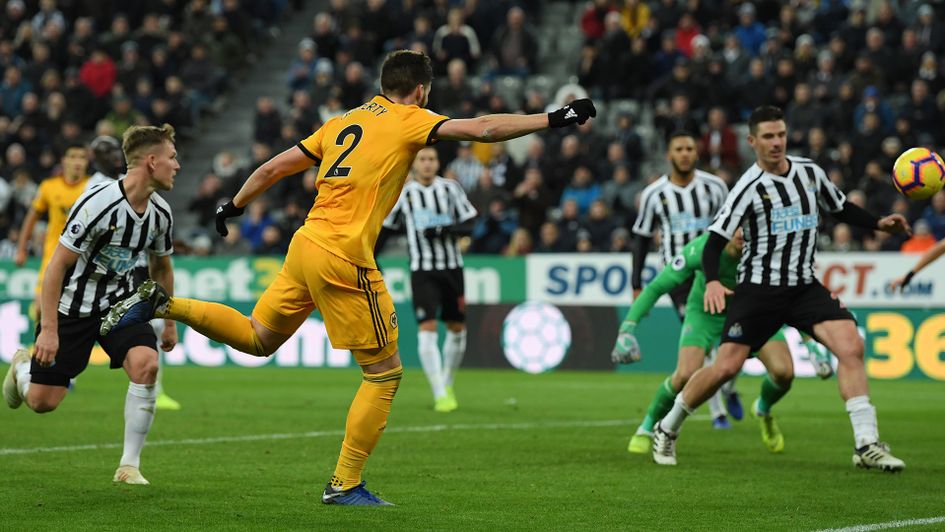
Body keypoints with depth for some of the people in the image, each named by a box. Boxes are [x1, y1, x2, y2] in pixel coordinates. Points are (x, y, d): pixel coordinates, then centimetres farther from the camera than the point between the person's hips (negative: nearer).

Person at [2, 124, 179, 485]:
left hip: (119, 302, 4)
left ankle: (130, 466, -16)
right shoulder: (98, 204, -25)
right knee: (42, 401, 0)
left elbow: (161, 267, 15)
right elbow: (57, 265, -22)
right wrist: (49, 329, -24)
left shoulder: (160, 212, -5)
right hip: (72, 305, -4)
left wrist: (169, 322, 19)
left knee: (146, 363, -25)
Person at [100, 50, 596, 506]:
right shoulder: (409, 121, -2)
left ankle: (163, 304, 8)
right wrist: (553, 118, -12)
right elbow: (481, 128, -15)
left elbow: (273, 168, 19)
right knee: (384, 372, 3)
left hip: (305, 244, 7)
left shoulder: (343, 122, 17)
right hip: (343, 259, -7)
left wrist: (234, 206, 33)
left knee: (257, 338, 23)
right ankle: (345, 484, 5)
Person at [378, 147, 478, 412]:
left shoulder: (450, 188, 2)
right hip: (422, 271, -2)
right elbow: (385, 228, 13)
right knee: (427, 328, -14)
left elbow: (468, 223, 0)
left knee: (457, 328, 7)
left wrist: (444, 230, -17)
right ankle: (440, 394, -15)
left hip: (451, 268, 2)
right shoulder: (403, 194, 2)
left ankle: (447, 384, 29)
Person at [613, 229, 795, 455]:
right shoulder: (702, 248, -33)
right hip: (705, 311, -2)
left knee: (784, 372, -17)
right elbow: (656, 287, -26)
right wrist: (628, 328, -34)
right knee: (686, 374, -25)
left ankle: (763, 410, 21)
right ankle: (648, 427, 5)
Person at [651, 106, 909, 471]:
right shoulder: (750, 187, -10)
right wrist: (712, 282, -30)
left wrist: (878, 224, 9)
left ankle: (867, 445, -16)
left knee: (851, 347, -16)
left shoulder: (809, 172, 6)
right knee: (726, 367, -8)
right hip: (759, 288, -4)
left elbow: (841, 208, 24)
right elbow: (715, 242, -13)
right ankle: (666, 430, 16)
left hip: (805, 287, 4)